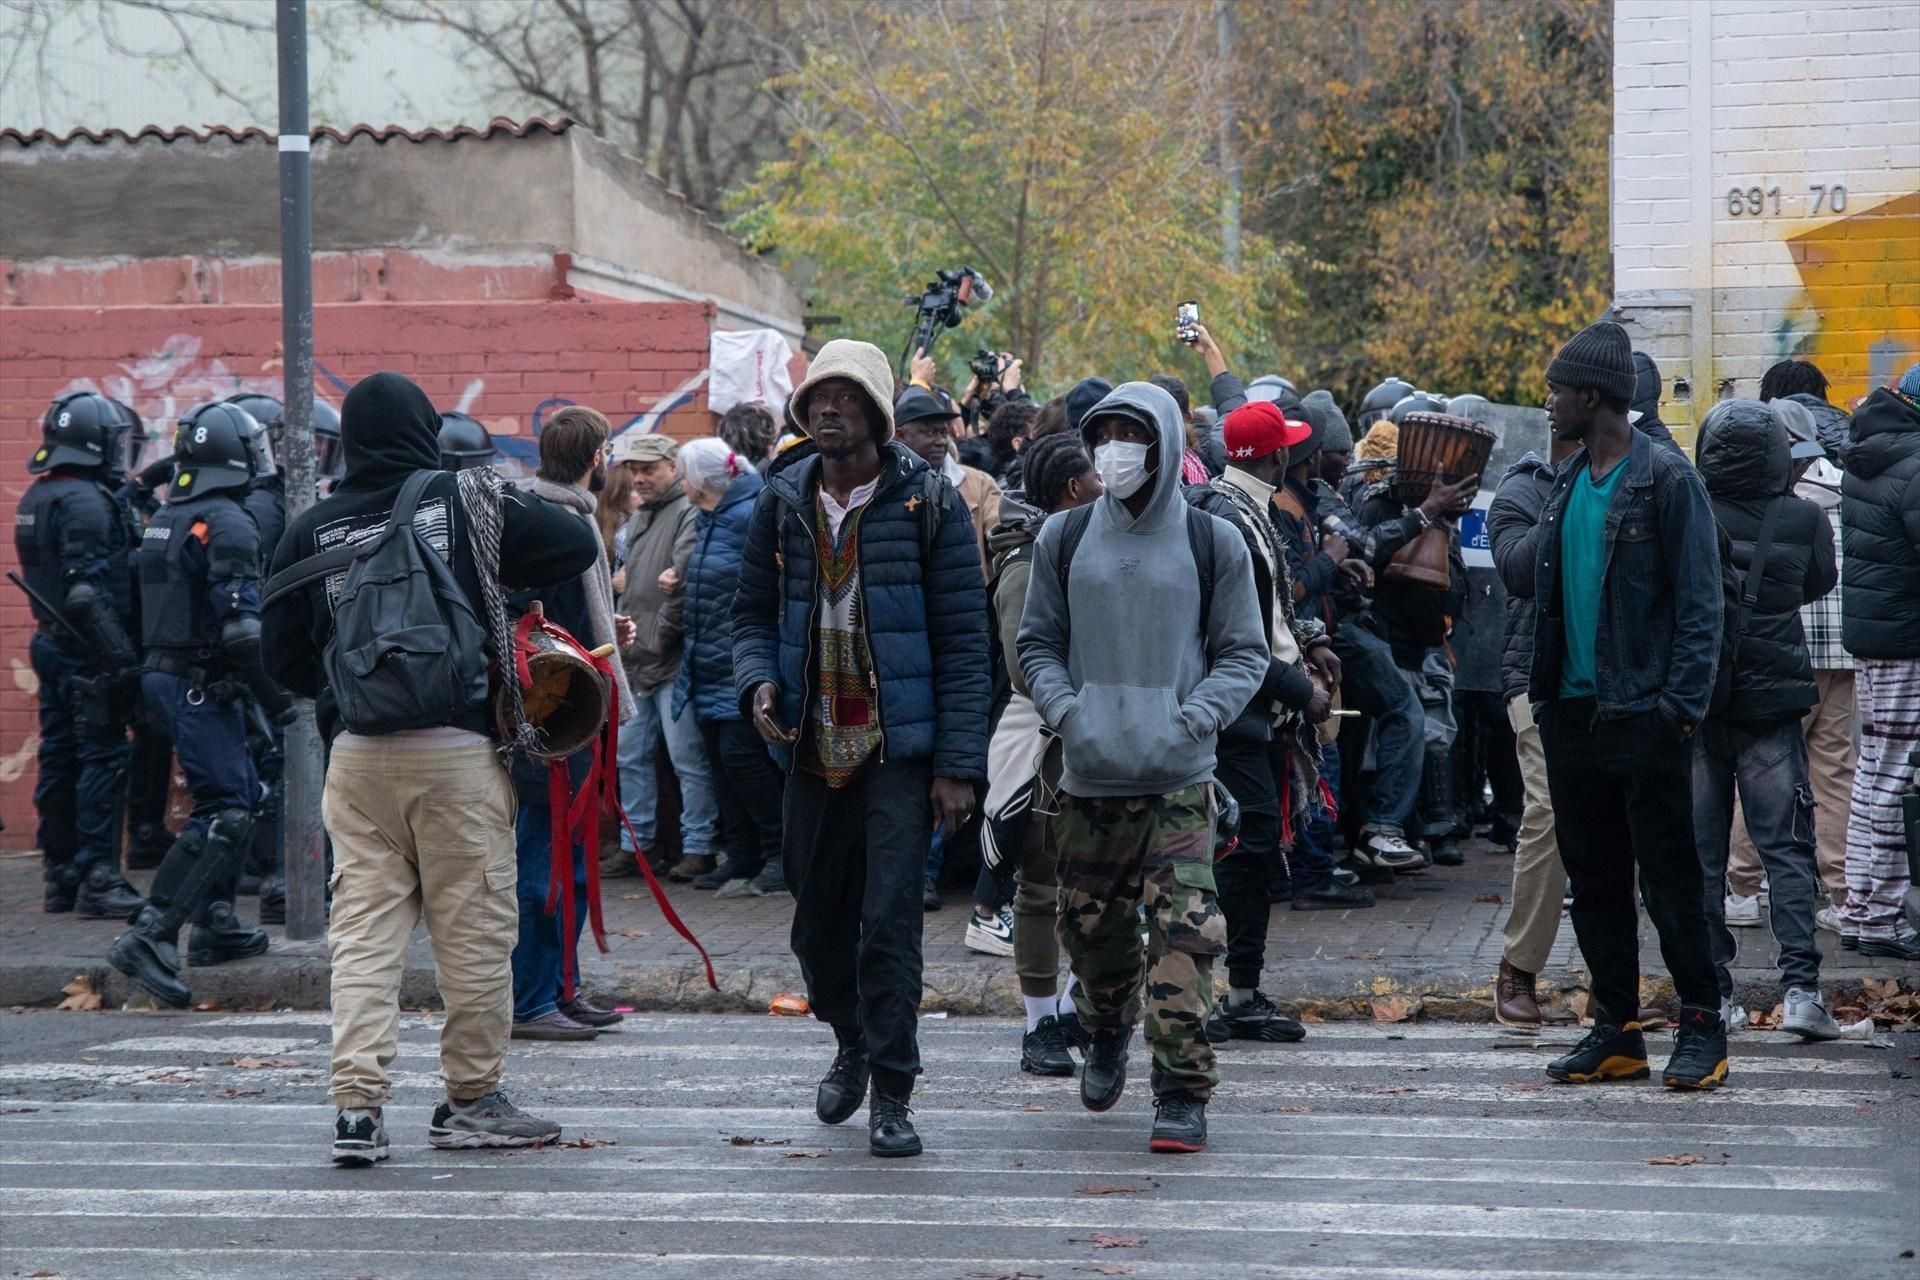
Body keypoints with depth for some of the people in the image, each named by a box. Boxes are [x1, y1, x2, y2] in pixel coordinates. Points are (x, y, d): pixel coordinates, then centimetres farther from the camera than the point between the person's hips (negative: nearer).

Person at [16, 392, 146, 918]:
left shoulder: (37, 497, 14)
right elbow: (89, 589, -22)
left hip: (52, 642, 10)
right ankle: (97, 879, -8)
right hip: (86, 651, -10)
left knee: (60, 757, 12)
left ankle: (60, 875, 18)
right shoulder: (86, 501, -16)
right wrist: (121, 658, -23)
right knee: (103, 759, -7)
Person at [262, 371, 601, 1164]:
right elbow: (578, 545, 3)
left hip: (356, 752, 3)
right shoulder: (468, 503, -2)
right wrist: (506, 579, 19)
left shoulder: (310, 531, 6)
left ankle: (357, 1104, -4)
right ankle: (471, 1097, 13)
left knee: (362, 927, 4)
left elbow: (283, 660, 9)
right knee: (475, 927, 6)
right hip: (457, 748, -3)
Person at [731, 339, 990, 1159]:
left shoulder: (927, 504, -4)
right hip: (812, 746, 4)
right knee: (817, 920, 13)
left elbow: (963, 638, -5)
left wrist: (958, 761, -10)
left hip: (898, 747, -4)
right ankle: (853, 1042, 38)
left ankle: (891, 1092, -3)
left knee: (889, 920, -11)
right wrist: (758, 681, -8)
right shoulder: (782, 504, 7)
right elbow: (752, 612, 15)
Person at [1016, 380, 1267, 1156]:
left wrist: (1196, 716, -10)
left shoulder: (1211, 543, 3)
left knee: (1183, 931, -13)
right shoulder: (1064, 539, 9)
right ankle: (1107, 1035, 41)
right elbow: (1037, 643, 15)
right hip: (1088, 774, 3)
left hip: (1179, 778, -3)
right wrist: (1064, 707, -4)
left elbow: (1243, 652, 7)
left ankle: (1183, 1092, -10)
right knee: (1090, 923, 12)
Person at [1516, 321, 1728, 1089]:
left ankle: (1701, 1027, 6)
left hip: (1642, 713, -7)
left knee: (1668, 879, -3)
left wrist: (1682, 702, -17)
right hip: (1573, 710, 7)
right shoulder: (1567, 483, 14)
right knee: (1594, 880, 10)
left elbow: (1698, 600, -11)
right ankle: (1616, 1031, 17)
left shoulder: (1665, 479, -8)